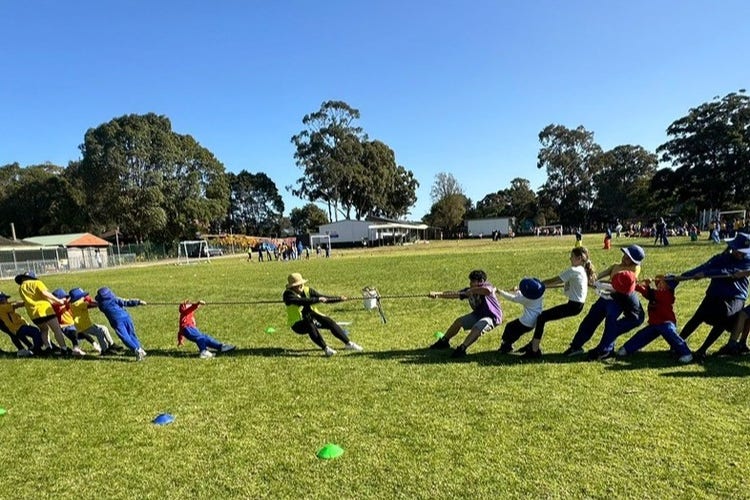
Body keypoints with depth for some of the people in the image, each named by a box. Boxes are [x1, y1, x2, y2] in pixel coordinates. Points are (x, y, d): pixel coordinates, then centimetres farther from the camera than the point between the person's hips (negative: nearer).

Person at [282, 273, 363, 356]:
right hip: (298, 324, -5)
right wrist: (318, 299, -39)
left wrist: (339, 298, -17)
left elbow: (323, 297, -5)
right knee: (310, 326, -36)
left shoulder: (307, 290, 1)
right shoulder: (288, 294, -14)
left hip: (312, 318, 5)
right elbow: (302, 301, -32)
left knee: (330, 322, -15)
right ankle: (326, 349, -36)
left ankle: (348, 343, -6)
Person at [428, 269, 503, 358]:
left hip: (492, 317, -8)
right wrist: (437, 294, -24)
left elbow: (488, 290, -49)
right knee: (459, 321, 4)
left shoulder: (486, 285, -22)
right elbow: (453, 294, -11)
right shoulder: (468, 290, -4)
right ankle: (444, 342, 18)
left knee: (476, 328, -32)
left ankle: (461, 349, -35)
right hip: (478, 314, 8)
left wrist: (472, 291, -36)